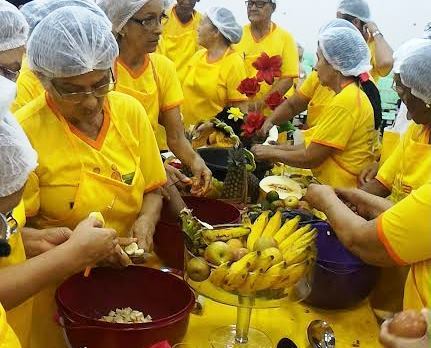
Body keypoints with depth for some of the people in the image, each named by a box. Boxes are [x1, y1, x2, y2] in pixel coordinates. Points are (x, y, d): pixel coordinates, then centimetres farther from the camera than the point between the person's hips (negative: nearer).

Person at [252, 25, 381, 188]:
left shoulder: (345, 102, -17)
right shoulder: (354, 94, 12)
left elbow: (310, 158, -14)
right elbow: (318, 146, 13)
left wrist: (273, 153, 0)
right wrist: (280, 149, 9)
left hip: (340, 187, -8)